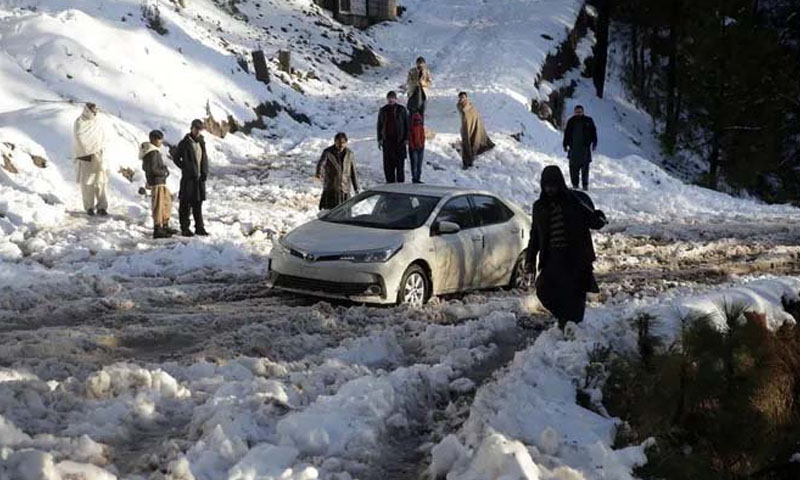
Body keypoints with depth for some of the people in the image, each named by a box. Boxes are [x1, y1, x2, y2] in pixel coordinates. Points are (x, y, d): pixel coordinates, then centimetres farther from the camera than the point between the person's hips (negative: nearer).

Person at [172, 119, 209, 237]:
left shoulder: (201, 142, 11)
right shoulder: (184, 143, -7)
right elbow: (176, 158, -3)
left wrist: (205, 172, 3)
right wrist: (186, 169, -8)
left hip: (199, 178, 6)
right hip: (188, 178, -6)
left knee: (198, 204, 11)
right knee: (185, 205, -2)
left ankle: (199, 227, 17)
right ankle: (185, 228, 3)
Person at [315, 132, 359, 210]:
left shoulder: (350, 154, 5)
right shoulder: (328, 152, -6)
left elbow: (353, 172, 11)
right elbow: (321, 163, -25)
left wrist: (356, 189, 10)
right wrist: (318, 174, -47)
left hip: (345, 190, 3)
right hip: (330, 190, -3)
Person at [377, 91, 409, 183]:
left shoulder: (402, 110, 1)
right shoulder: (383, 110, 8)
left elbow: (407, 124, 2)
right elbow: (379, 125, 12)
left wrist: (406, 138, -4)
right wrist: (379, 139, 6)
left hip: (399, 140, -2)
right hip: (387, 140, 2)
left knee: (400, 162, -1)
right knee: (388, 162, 1)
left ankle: (400, 181, 6)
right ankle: (390, 181, 9)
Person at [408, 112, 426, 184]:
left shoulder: (421, 127, 9)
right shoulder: (411, 128, -8)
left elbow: (423, 136, 11)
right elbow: (410, 138, -8)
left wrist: (422, 145, 1)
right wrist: (412, 147, -12)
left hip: (420, 148, 5)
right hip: (413, 148, -5)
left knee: (420, 163, 6)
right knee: (414, 162, -7)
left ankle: (418, 178, 11)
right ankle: (414, 178, -2)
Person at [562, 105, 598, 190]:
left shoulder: (588, 121, 5)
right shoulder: (571, 121, 8)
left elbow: (593, 132, 8)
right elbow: (567, 134, 13)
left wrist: (594, 144, 4)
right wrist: (565, 145, 10)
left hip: (585, 148, -1)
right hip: (574, 148, 1)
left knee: (585, 167, -2)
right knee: (573, 167, -1)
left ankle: (585, 184, 3)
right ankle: (575, 184, 7)